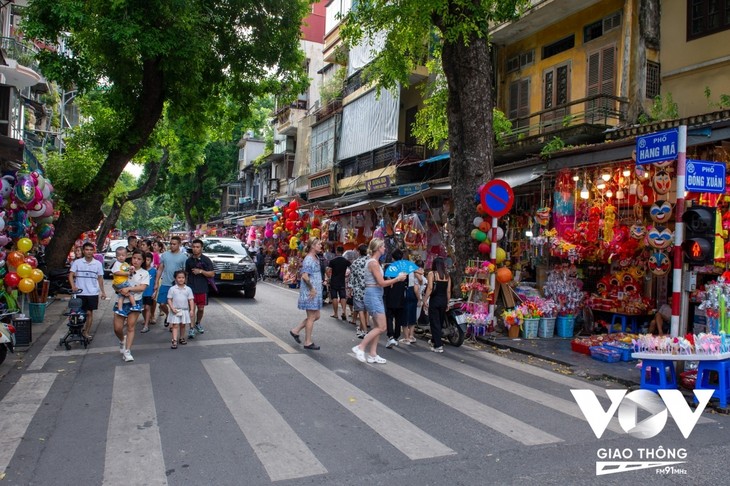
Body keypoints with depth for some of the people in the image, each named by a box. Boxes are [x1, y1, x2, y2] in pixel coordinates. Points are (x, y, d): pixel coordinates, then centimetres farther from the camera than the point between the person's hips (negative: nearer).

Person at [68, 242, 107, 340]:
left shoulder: (98, 263, 3)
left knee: (89, 313, 5)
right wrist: (73, 286, -18)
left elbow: (100, 278, 9)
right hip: (80, 293, -1)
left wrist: (103, 292, 8)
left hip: (92, 293, 1)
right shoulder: (77, 262, -1)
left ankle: (86, 332, 16)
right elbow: (71, 275, -2)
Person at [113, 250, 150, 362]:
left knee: (131, 327, -2)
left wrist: (128, 288, -21)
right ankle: (122, 340, 32)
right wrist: (122, 291, -14)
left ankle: (127, 351, 3)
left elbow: (142, 287, -10)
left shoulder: (144, 273, 3)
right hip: (121, 301, 2)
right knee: (117, 328, 0)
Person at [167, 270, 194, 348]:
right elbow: (169, 299, -3)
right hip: (175, 311, -2)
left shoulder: (188, 289, 1)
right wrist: (172, 308, -13)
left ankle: (182, 338, 29)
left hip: (185, 310, 2)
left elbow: (191, 300, 2)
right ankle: (174, 341, -11)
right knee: (175, 325, -6)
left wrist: (191, 310, -4)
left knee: (182, 325, 14)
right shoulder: (172, 289, -3)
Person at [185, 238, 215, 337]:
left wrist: (201, 271, -17)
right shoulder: (189, 260, 5)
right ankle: (191, 328, -2)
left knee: (201, 308, 10)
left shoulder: (206, 260, -3)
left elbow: (212, 274, -6)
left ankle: (198, 323, 34)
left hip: (202, 289, 0)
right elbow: (186, 273, 16)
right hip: (191, 288, 0)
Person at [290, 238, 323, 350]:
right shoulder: (309, 259, -16)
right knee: (311, 317, -1)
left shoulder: (315, 258, 14)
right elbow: (305, 276, -24)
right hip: (310, 292, -10)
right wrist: (312, 289, -19)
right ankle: (308, 342, 9)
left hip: (315, 292, 10)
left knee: (316, 316, 14)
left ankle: (296, 331, 24)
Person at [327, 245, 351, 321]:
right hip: (342, 282, 2)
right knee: (343, 297, 6)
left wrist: (329, 277, 3)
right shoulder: (346, 261, 0)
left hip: (333, 282, -2)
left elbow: (328, 271, -14)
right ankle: (344, 311, -12)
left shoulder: (332, 261, -9)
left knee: (334, 297, 5)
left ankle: (335, 313, 9)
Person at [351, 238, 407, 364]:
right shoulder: (373, 263, -15)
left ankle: (372, 355, 15)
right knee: (381, 327, -9)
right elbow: (381, 283, -17)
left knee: (378, 326, 11)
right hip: (373, 295, -10)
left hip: (377, 295, 10)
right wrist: (398, 278, -10)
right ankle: (360, 347, -4)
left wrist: (393, 280, 9)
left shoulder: (375, 262, 15)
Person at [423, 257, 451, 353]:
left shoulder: (431, 274, -6)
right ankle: (434, 341, 34)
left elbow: (430, 288, -15)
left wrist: (425, 300, -12)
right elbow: (448, 291, 6)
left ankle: (438, 346, -4)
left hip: (434, 300, -5)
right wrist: (447, 303, 13)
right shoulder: (447, 276, 6)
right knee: (440, 322, 17)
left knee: (435, 323, 0)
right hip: (444, 301, 5)